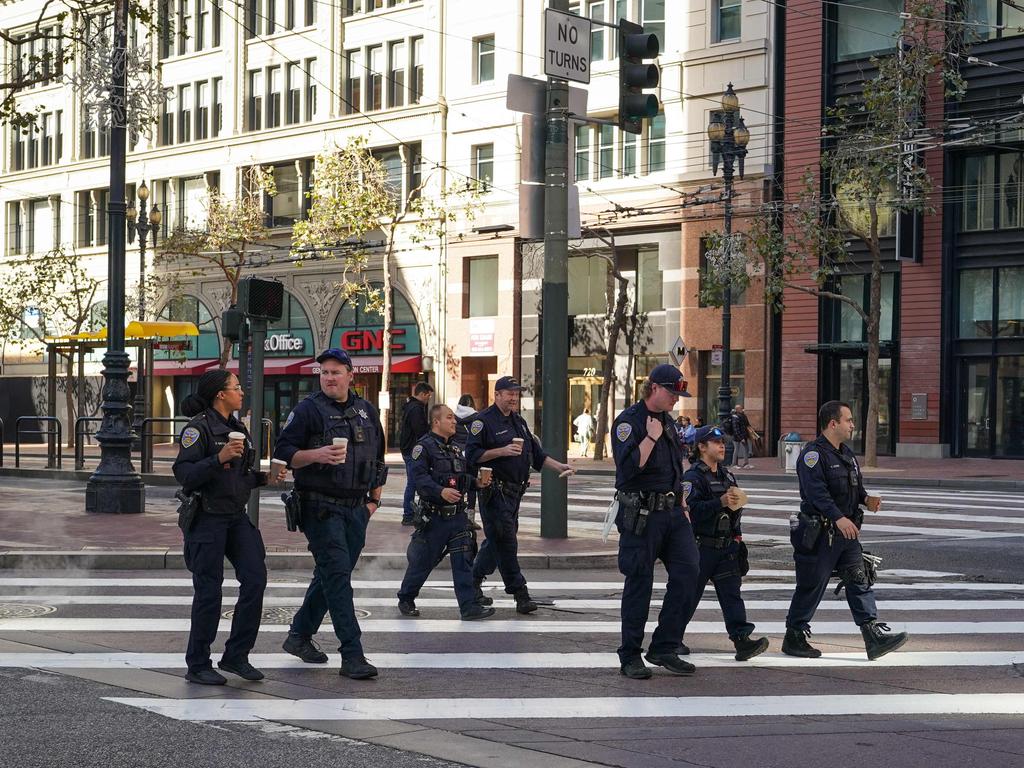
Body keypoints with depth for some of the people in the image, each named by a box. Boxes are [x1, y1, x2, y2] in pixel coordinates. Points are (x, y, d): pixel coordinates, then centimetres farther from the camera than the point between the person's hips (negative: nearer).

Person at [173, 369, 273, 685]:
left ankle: (236, 656, 9)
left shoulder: (238, 428, 15)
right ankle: (198, 666, 10)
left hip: (237, 517, 7)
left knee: (255, 579, -3)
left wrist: (263, 476, 4)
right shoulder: (199, 428, -10)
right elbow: (184, 474, -18)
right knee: (209, 591, -3)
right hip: (207, 517, -7)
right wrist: (219, 458, -27)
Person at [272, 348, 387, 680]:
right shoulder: (308, 410, -3)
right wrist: (317, 455, -22)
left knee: (332, 575, 12)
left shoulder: (367, 412, 13)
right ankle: (352, 656, -13)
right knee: (337, 575, -12)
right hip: (321, 508, -6)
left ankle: (300, 635, 29)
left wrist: (374, 499, 16)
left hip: (356, 509, 6)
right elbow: (282, 453, -7)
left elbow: (378, 459, 22)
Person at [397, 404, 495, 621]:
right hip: (433, 516, -6)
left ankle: (469, 606, -1)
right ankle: (406, 599, 25)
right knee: (423, 561, 5)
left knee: (463, 560, -1)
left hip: (458, 515, 6)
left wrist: (477, 482, 4)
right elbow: (419, 477, -19)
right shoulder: (424, 446, -9)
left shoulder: (455, 446, 16)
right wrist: (441, 491, -31)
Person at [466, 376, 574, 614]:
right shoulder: (483, 421, -8)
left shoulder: (519, 422, 17)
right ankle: (520, 594, -6)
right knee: (505, 541, -7)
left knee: (496, 540, 13)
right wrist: (503, 451, -21)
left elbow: (536, 454, 20)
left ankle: (474, 581, 26)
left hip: (514, 491, 8)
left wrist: (559, 466, 8)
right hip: (495, 493, -8)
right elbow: (472, 454, -15)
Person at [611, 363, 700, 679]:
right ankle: (630, 657, 10)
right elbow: (629, 466, -23)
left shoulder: (666, 421, 17)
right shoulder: (628, 421, -9)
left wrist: (681, 503, 22)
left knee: (688, 571, -3)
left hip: (671, 512, 7)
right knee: (639, 583, -1)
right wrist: (651, 438, -18)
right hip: (641, 514, -7)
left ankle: (664, 648, 7)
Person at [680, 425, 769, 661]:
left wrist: (736, 504, 10)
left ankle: (742, 641, -14)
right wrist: (721, 502, -31)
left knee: (731, 593, -5)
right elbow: (691, 509, -25)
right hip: (701, 546, -6)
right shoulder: (693, 477, -10)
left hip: (726, 547, 6)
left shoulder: (727, 476, 16)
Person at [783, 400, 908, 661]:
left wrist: (866, 499, 0)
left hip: (847, 532, 8)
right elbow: (817, 492, -25)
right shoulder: (813, 454, -14)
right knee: (811, 586, 1)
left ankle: (875, 637, -2)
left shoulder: (846, 453, 16)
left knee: (860, 580, 1)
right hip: (820, 534, -8)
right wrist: (838, 518, -35)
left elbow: (856, 485, 23)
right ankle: (794, 637, 15)